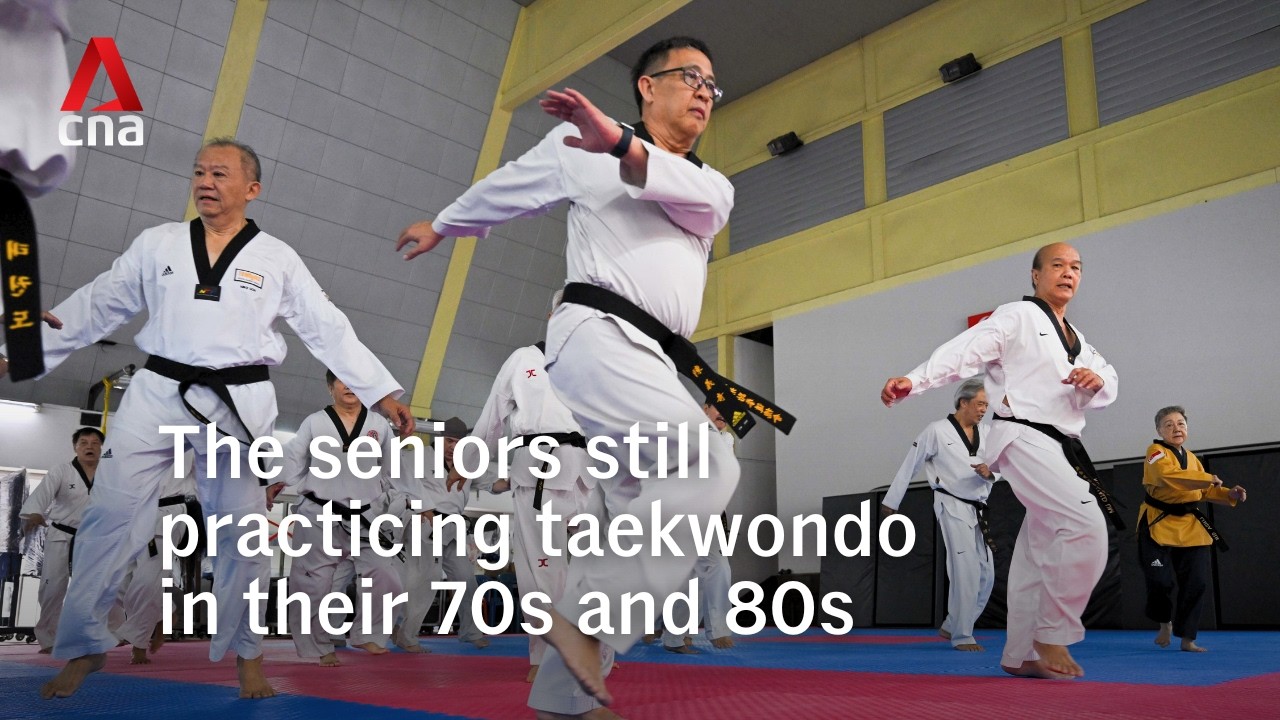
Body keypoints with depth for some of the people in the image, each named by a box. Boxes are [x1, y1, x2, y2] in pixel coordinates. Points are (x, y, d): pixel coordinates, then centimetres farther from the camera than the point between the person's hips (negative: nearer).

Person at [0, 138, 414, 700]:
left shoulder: (278, 259, 2)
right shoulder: (158, 243, 8)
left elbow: (329, 330, -1)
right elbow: (96, 307, 12)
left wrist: (382, 392, -7)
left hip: (238, 404, -1)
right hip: (157, 394, 2)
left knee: (242, 531, 3)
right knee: (110, 516, -1)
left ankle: (245, 653, 21)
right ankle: (84, 647, 18)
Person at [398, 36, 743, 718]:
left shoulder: (714, 185, 20)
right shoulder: (582, 146, 9)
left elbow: (700, 200, -6)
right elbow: (508, 186, 24)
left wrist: (622, 144, -22)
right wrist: (442, 225, 39)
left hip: (653, 359, 7)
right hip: (598, 335, -7)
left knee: (636, 520, 6)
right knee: (709, 467, -25)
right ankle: (584, 613, -17)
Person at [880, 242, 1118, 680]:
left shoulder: (1076, 339, 23)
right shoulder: (1016, 317, -2)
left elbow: (1108, 384, 14)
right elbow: (964, 352, -15)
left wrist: (1097, 380, -12)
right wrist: (914, 381, -30)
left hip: (1060, 447, 8)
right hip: (1025, 439, -8)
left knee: (1038, 556, 10)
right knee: (1087, 527, -23)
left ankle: (1020, 655, 19)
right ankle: (1053, 635, -10)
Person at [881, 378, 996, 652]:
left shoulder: (982, 435, 8)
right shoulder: (937, 430, -9)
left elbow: (993, 472, 14)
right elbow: (910, 466, -4)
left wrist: (989, 473, -11)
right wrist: (891, 501, -1)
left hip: (977, 510, 7)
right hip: (953, 507, -7)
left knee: (986, 575, 9)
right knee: (966, 572, -11)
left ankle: (951, 626, 26)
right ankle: (961, 635, 2)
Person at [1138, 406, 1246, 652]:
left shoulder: (1192, 458, 16)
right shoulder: (1156, 452, -8)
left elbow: (1204, 491, 23)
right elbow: (1167, 475, -27)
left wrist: (1229, 495, 6)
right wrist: (1207, 478, -25)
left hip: (1191, 525, 6)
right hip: (1159, 523, -6)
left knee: (1196, 583, 1)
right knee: (1161, 580, -13)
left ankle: (1187, 639, 15)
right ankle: (1165, 622, 18)